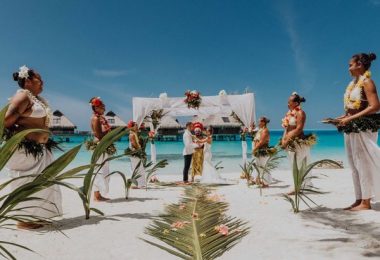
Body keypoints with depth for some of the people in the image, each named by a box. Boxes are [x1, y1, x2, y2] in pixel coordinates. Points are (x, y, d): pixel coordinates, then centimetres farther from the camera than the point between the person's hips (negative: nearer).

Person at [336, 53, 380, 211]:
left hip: (363, 128, -8)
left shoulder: (366, 82, -9)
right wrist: (343, 118, 2)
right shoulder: (353, 83, 15)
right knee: (355, 165, 10)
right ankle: (359, 200, 18)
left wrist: (350, 119, -20)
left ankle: (366, 202, 7)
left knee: (363, 163, -3)